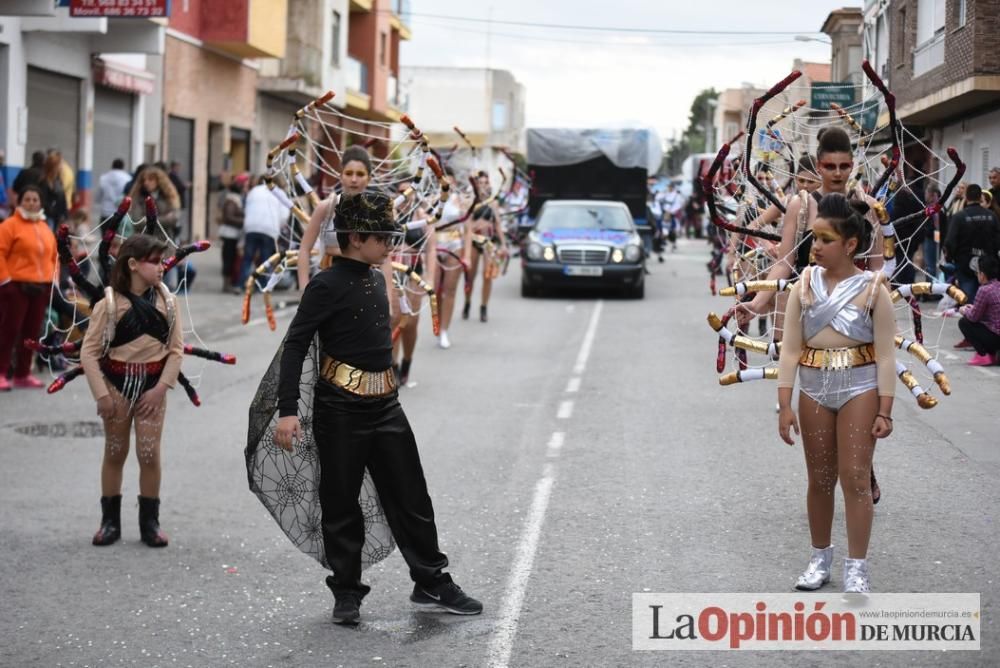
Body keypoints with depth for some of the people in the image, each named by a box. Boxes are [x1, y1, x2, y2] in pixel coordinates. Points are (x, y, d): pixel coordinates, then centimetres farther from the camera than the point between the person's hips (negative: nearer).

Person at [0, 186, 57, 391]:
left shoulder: (45, 229, 15)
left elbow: (53, 256, 21)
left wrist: (54, 280, 12)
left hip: (40, 288, 6)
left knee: (32, 332, 9)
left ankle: (22, 374, 17)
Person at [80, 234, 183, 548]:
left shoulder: (167, 301, -3)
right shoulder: (110, 302, -10)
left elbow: (176, 350, -1)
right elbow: (89, 352, -8)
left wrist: (160, 388, -9)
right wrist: (101, 394, -13)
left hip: (153, 385, 1)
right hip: (118, 382, -1)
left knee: (150, 454, 1)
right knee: (115, 452, 9)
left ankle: (150, 522, 13)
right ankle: (110, 521, 20)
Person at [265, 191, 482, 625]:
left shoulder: (376, 279, 10)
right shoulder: (327, 286, -12)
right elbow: (295, 346, -14)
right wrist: (287, 410, -21)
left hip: (385, 405, 7)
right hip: (341, 407, -7)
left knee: (410, 496, 8)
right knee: (342, 503, 5)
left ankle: (431, 583, 17)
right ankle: (347, 593, 16)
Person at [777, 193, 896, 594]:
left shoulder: (872, 288, -7)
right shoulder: (805, 286, 0)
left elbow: (886, 354, -6)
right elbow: (790, 348, 0)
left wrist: (884, 410, -9)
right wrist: (785, 404, -5)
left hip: (859, 386, -3)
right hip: (813, 388, 3)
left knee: (855, 477, -4)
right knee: (819, 479, 11)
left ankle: (856, 568, 4)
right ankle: (820, 559, 25)